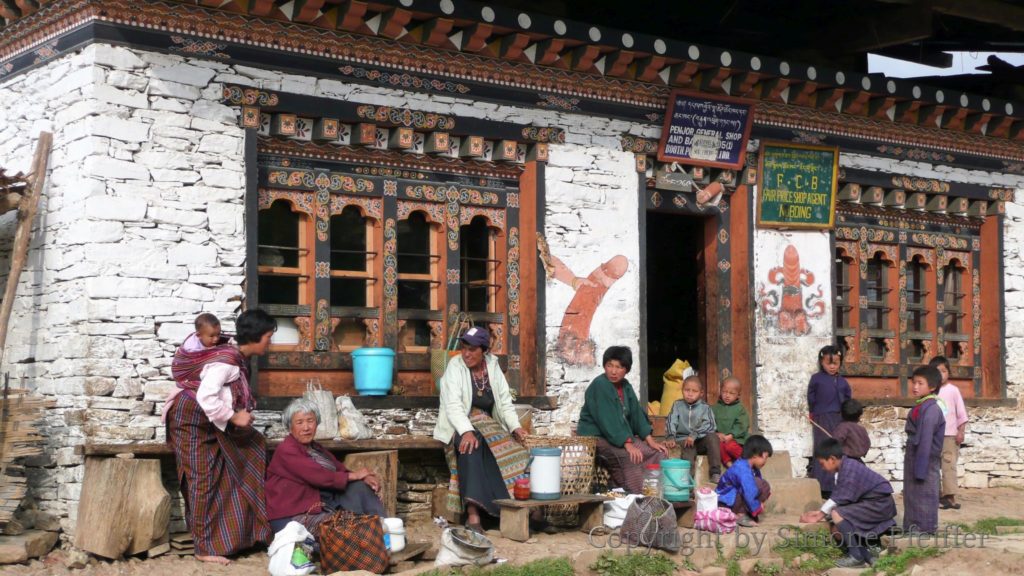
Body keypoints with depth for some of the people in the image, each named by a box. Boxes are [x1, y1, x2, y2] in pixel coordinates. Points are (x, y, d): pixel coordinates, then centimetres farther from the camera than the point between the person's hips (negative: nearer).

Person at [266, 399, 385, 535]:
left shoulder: (316, 448, 18)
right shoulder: (286, 451, -11)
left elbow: (340, 469, 7)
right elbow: (317, 476, -20)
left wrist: (365, 477, -13)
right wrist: (354, 475, -11)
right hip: (292, 516, -8)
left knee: (360, 487, -10)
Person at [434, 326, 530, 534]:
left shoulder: (493, 366, 8)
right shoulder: (455, 367, -7)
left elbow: (505, 402, 8)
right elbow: (453, 406, -18)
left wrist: (515, 427, -8)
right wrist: (467, 431, -33)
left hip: (488, 426, 5)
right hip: (458, 427, -5)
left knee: (512, 450, -24)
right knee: (471, 446, -37)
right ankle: (473, 514, -45)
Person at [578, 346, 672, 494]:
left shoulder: (626, 386, 10)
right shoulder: (599, 386, -16)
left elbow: (636, 414, 8)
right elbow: (607, 420, -24)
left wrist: (650, 440, -3)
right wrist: (628, 444, -30)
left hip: (623, 436, 9)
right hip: (595, 437, -8)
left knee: (659, 452, -5)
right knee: (630, 457, -33)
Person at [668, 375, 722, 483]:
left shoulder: (705, 407, 6)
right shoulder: (677, 405, 10)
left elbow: (708, 426, -9)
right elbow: (672, 422, -2)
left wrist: (694, 435, -24)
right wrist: (671, 438, -20)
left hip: (701, 440, 1)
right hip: (683, 439, -1)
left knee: (713, 437, -28)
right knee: (688, 451, -33)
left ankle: (715, 473, -28)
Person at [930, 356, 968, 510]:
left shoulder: (953, 390, -1)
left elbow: (961, 412, 0)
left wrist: (961, 432, -5)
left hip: (950, 434, -2)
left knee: (949, 464, -6)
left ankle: (950, 496, -6)